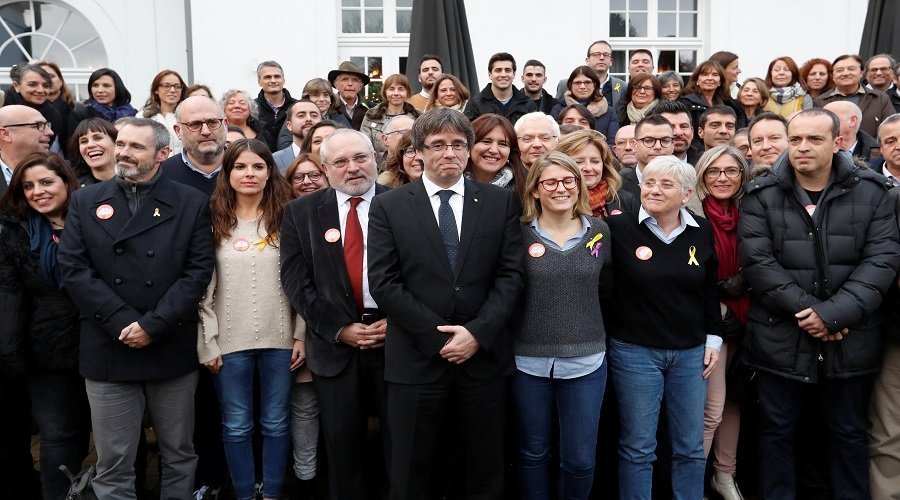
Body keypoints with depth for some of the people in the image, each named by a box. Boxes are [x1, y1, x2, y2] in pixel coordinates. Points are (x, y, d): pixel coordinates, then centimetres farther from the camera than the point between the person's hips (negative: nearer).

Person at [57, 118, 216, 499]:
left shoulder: (191, 203, 2)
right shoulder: (86, 202, 7)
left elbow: (199, 269, -5)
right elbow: (73, 268, -2)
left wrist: (153, 325, -13)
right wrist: (123, 322, -12)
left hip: (173, 350, 0)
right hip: (108, 351, 1)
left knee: (179, 455, 12)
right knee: (113, 463, 7)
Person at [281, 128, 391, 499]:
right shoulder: (300, 212, 4)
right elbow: (296, 281, -1)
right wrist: (340, 328, -8)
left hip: (397, 338, -1)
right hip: (335, 345, 1)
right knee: (343, 450, 12)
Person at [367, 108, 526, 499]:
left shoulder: (501, 202, 5)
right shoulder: (388, 207, 1)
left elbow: (511, 274, 0)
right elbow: (383, 283, -6)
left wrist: (478, 332, -12)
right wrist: (438, 335, -12)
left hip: (484, 355, 1)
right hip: (416, 358, -1)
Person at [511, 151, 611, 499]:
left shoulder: (600, 231, 3)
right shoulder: (519, 233, -4)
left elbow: (606, 285, 13)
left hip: (586, 359, 1)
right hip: (528, 360, -1)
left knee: (581, 458, 8)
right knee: (532, 454, 13)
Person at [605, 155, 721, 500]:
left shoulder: (702, 231, 3)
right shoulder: (619, 227, -9)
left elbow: (709, 289, 12)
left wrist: (713, 338, 9)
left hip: (690, 352, 4)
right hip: (634, 351, -3)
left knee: (691, 446, 13)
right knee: (638, 446, 6)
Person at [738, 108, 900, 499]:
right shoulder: (761, 195, -2)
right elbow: (758, 261, -10)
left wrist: (833, 313, -16)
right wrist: (806, 308, -17)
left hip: (849, 341, 1)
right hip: (779, 339, -1)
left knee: (848, 434, 15)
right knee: (777, 431, 11)